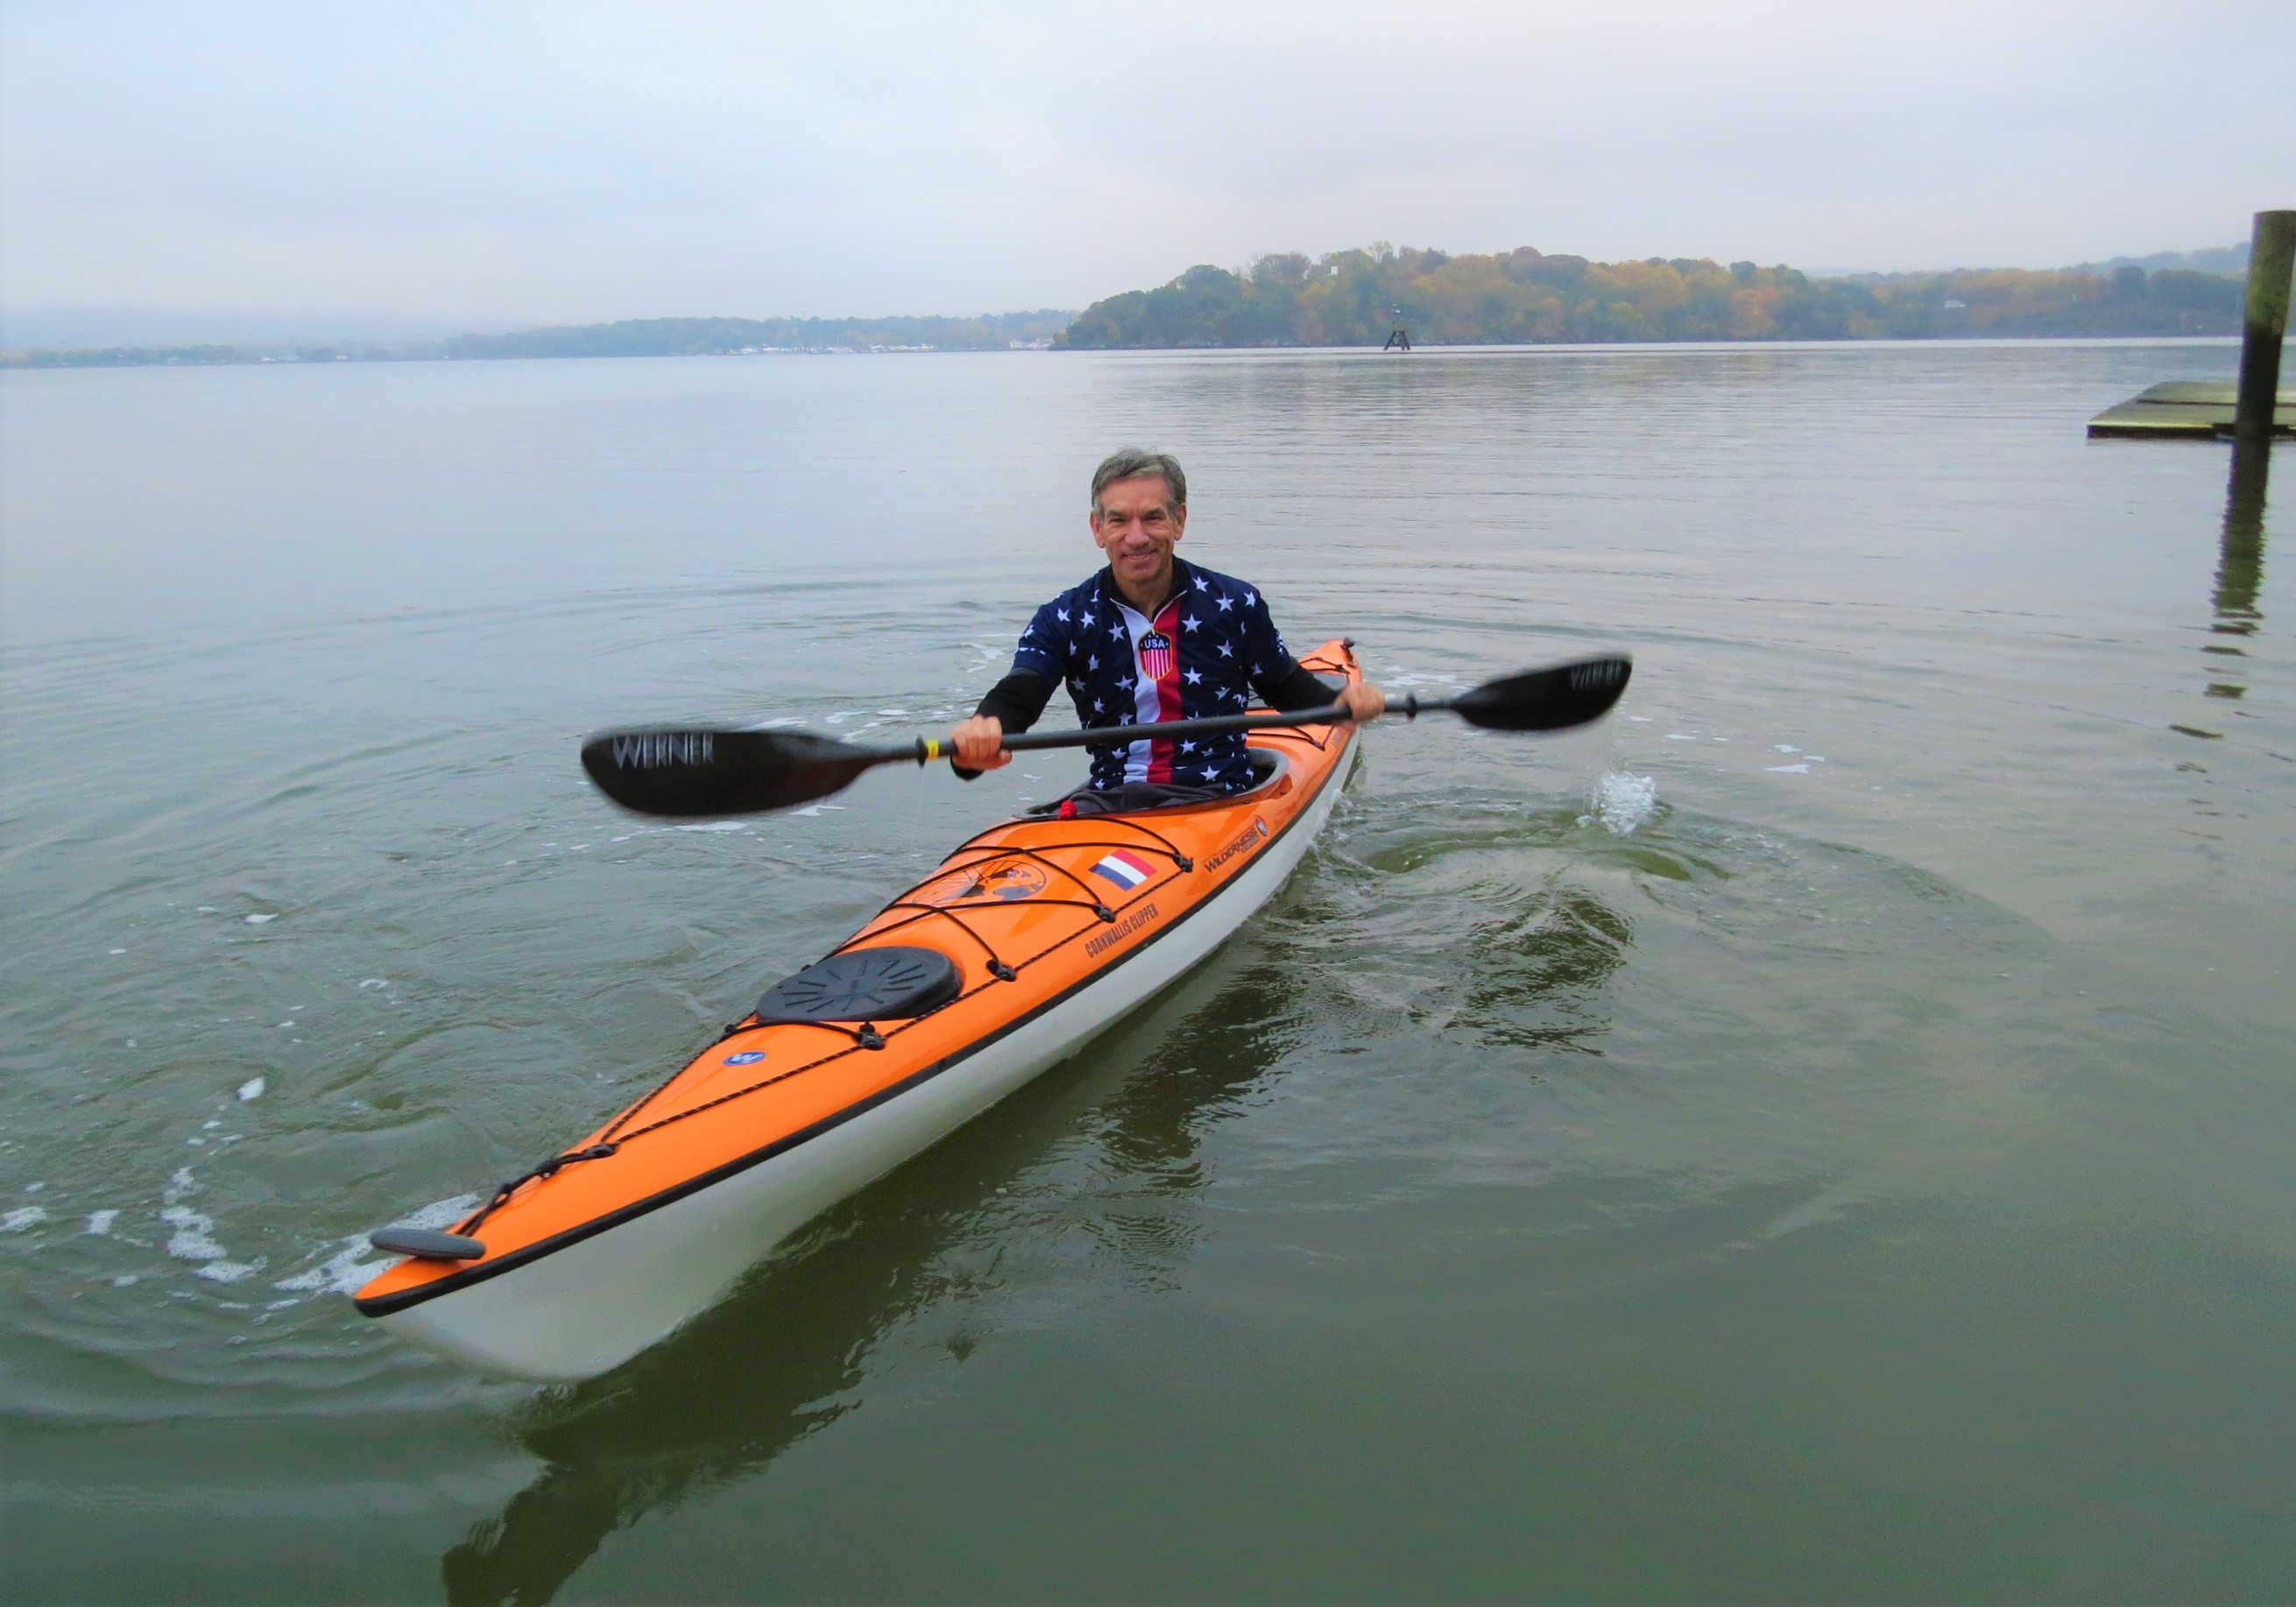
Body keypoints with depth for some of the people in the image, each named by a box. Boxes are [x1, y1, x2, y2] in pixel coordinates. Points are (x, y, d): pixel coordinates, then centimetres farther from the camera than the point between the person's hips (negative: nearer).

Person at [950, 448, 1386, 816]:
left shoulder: (1236, 604, 4)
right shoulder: (1062, 621, 3)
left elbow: (1286, 687, 17)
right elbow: (1015, 698, -12)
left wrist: (1341, 701, -6)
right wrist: (980, 735, -37)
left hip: (1217, 800, -1)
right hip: (1110, 798, 1)